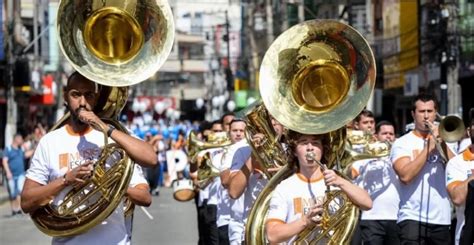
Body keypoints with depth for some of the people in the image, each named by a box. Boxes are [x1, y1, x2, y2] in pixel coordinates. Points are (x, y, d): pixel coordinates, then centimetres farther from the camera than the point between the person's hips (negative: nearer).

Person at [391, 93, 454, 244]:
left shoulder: (441, 140, 15)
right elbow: (405, 176, -15)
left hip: (442, 220, 5)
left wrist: (442, 143, -9)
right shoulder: (402, 143, 2)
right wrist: (428, 147, -13)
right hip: (413, 218, -5)